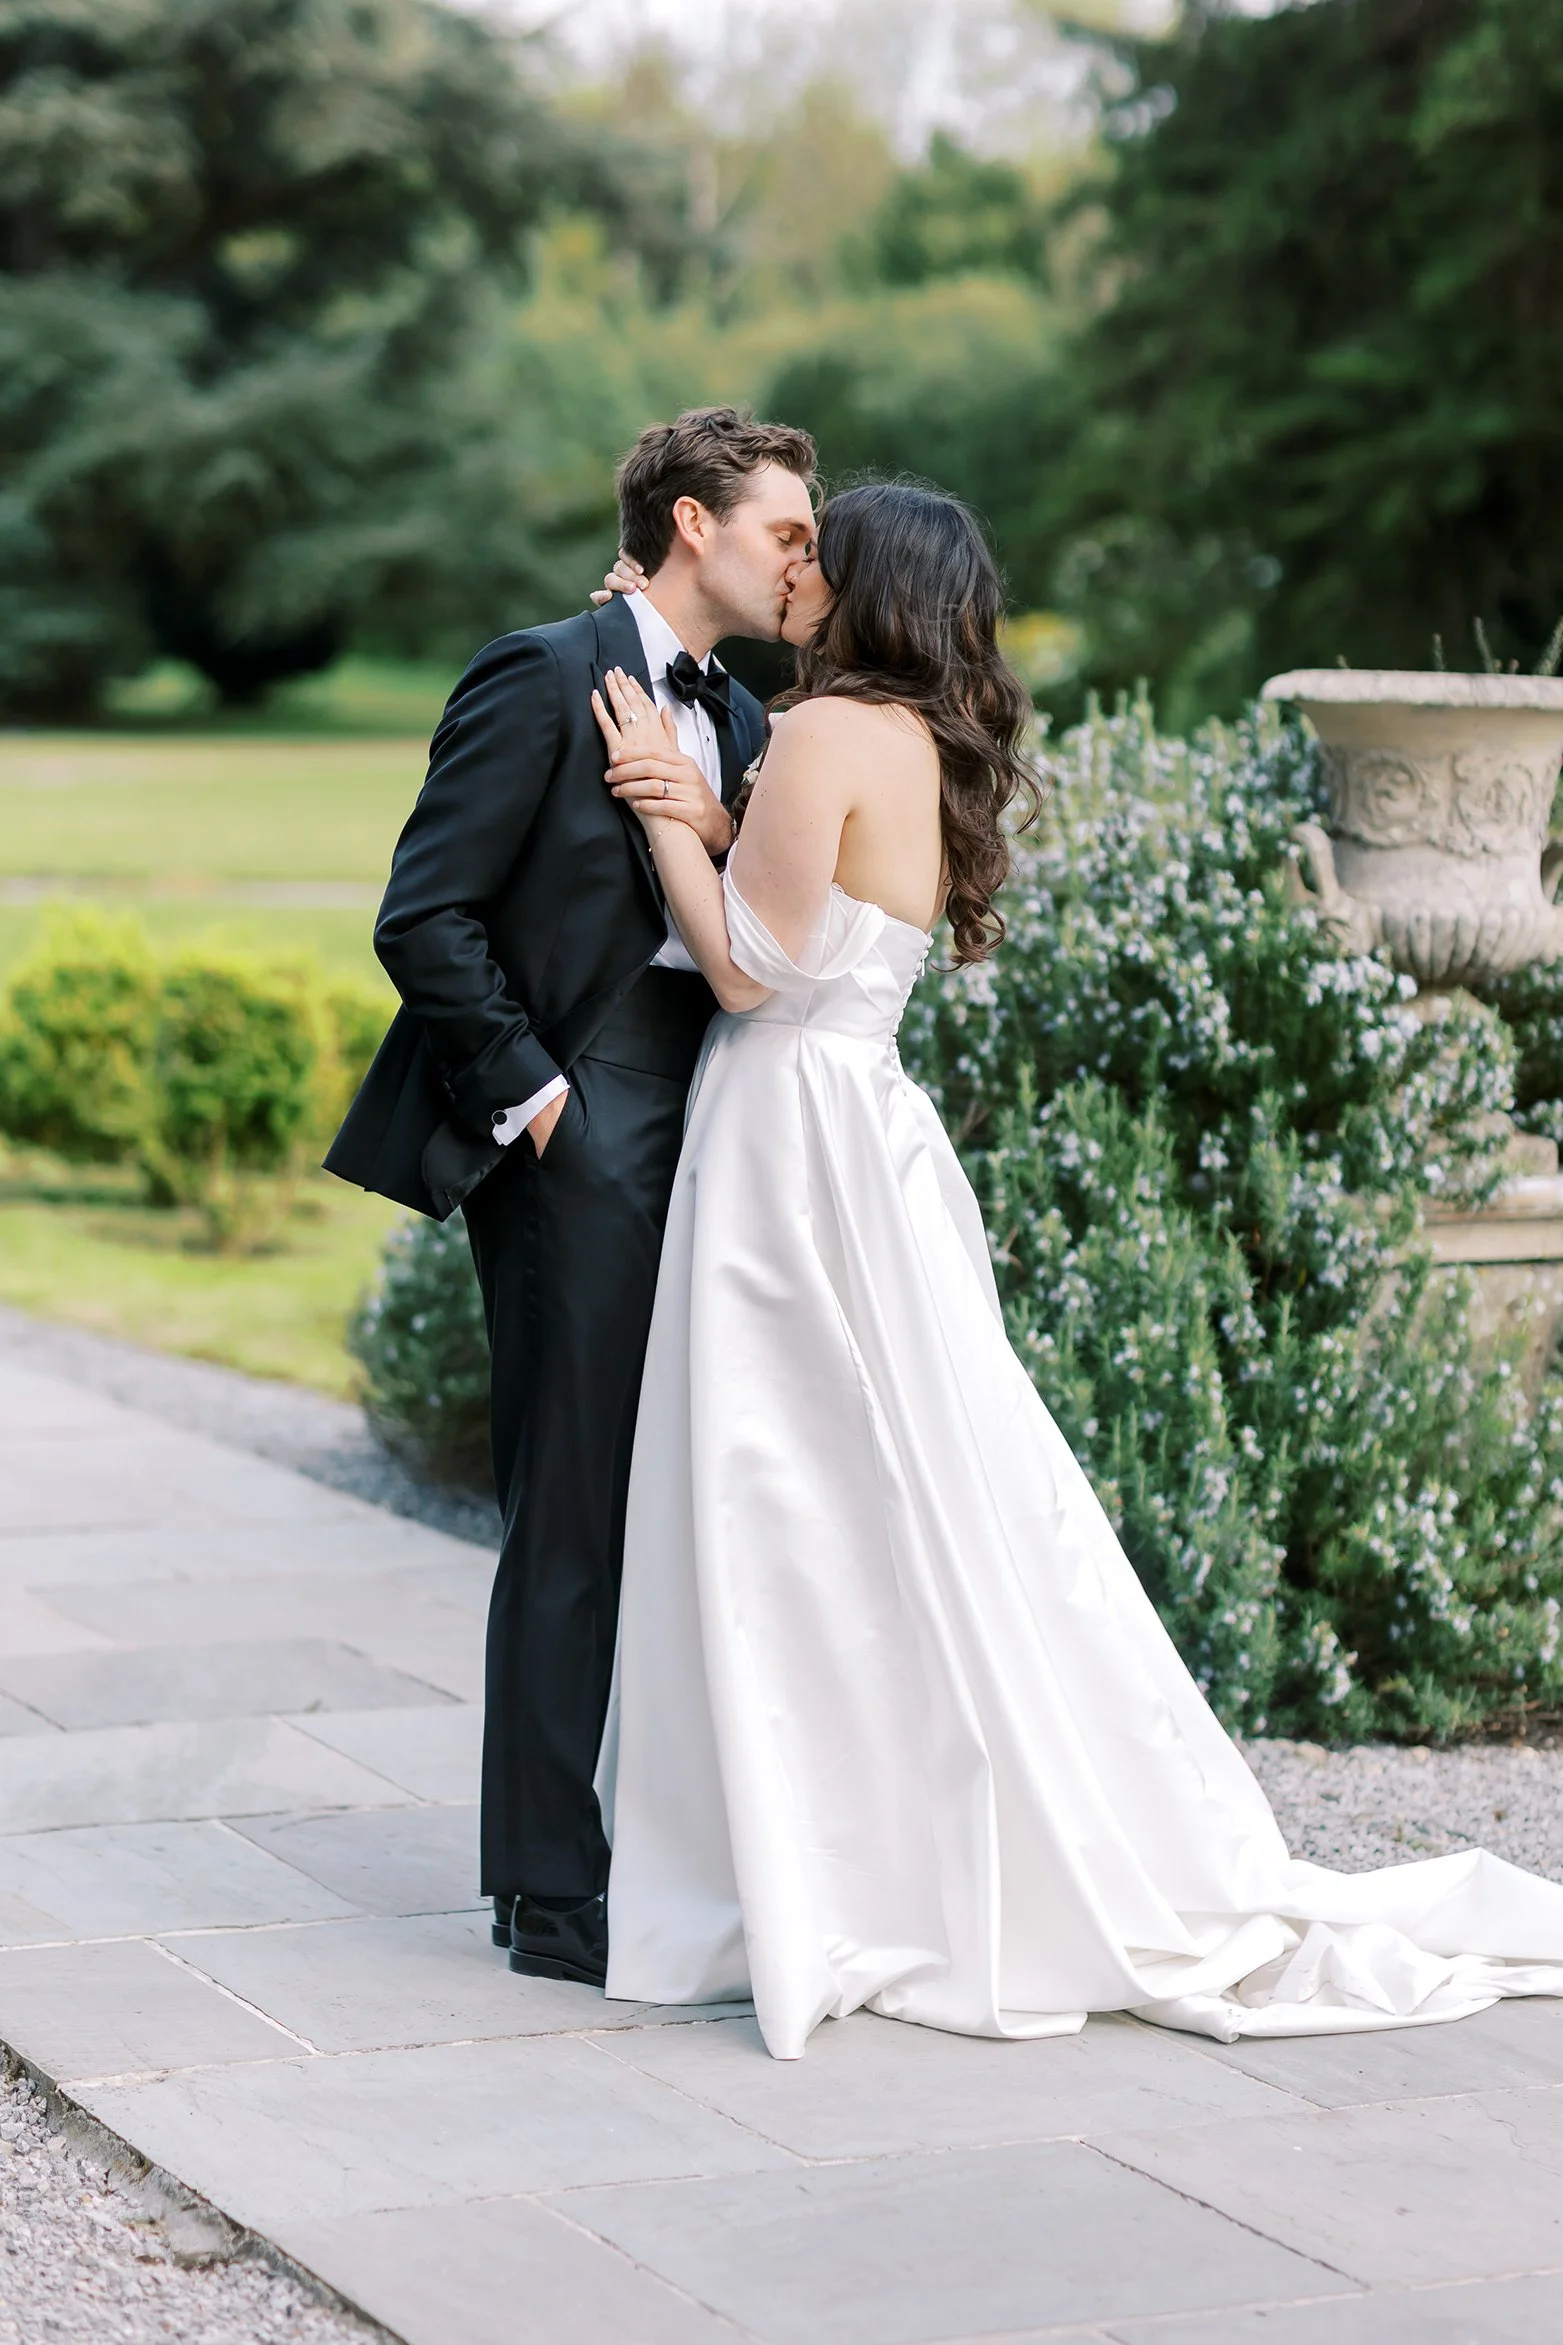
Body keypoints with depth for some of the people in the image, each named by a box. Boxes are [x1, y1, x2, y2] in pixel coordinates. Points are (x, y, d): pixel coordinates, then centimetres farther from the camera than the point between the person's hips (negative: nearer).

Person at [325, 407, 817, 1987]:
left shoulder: (733, 720, 17)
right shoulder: (542, 678, -8)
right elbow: (423, 919, -12)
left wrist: (725, 846, -3)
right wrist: (524, 1089, -14)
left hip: (691, 1148, 8)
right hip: (577, 1153, -8)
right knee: (575, 1519, -5)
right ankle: (555, 1895, 2)